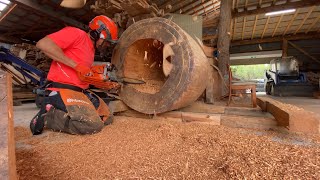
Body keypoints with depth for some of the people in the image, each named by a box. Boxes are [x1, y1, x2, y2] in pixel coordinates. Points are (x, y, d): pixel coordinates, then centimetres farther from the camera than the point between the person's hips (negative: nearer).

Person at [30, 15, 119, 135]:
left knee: (107, 118, 7)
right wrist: (76, 65, -20)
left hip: (81, 92, 9)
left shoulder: (91, 48, 20)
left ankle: (63, 113, 6)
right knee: (95, 125, -22)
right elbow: (43, 44, -18)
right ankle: (47, 116, -6)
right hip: (62, 91, -9)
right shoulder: (76, 33, -5)